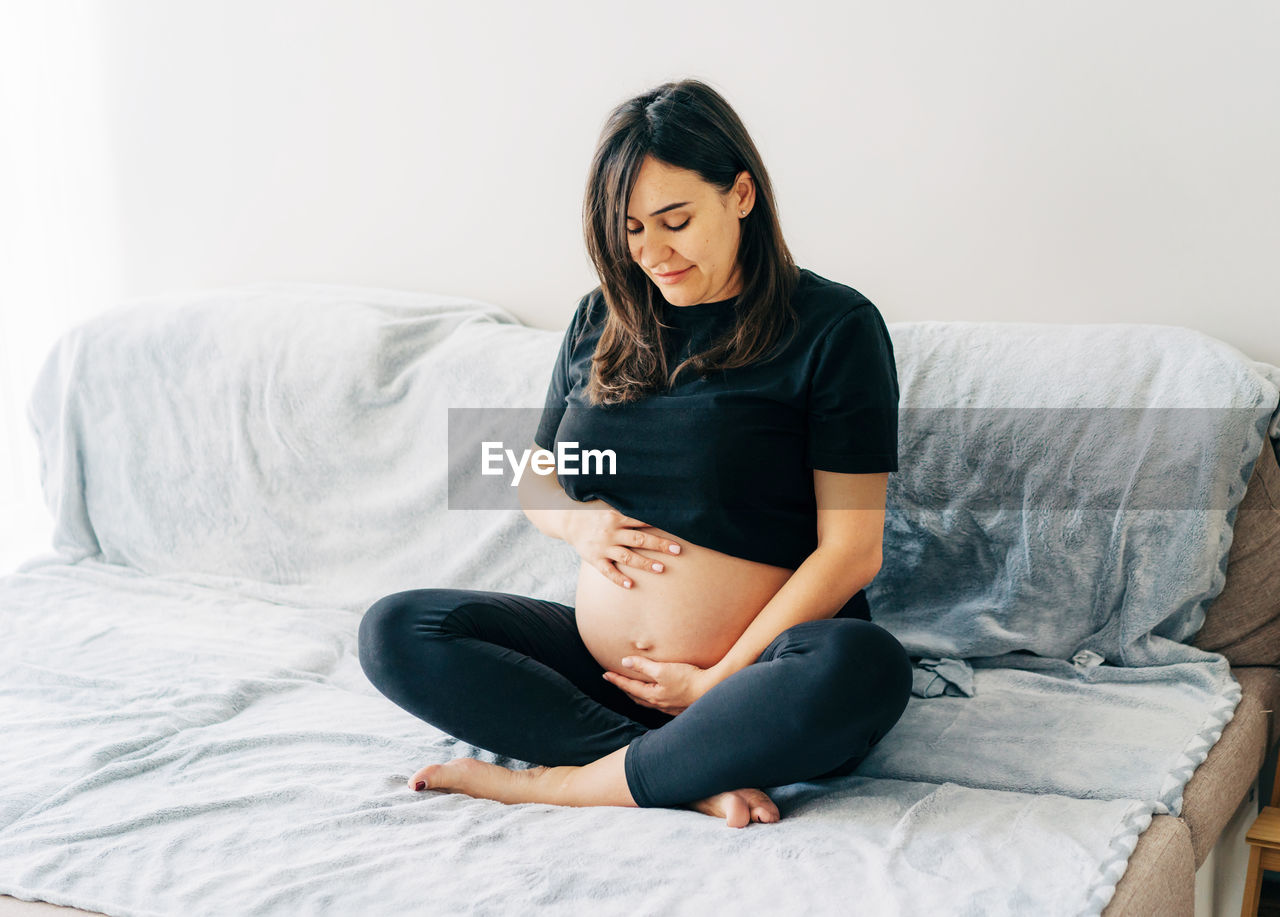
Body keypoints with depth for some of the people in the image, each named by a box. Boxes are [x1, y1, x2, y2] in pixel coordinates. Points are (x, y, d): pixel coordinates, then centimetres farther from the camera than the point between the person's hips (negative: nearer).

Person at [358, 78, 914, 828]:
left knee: (864, 667, -37)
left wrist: (720, 681, -15)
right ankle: (693, 780, -21)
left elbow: (851, 549, -10)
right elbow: (535, 477, 22)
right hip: (600, 665, 6)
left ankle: (564, 781, -23)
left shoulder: (834, 325, -6)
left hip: (754, 667, -5)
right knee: (394, 631, -9)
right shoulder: (601, 322, 11)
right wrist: (575, 520, -3)